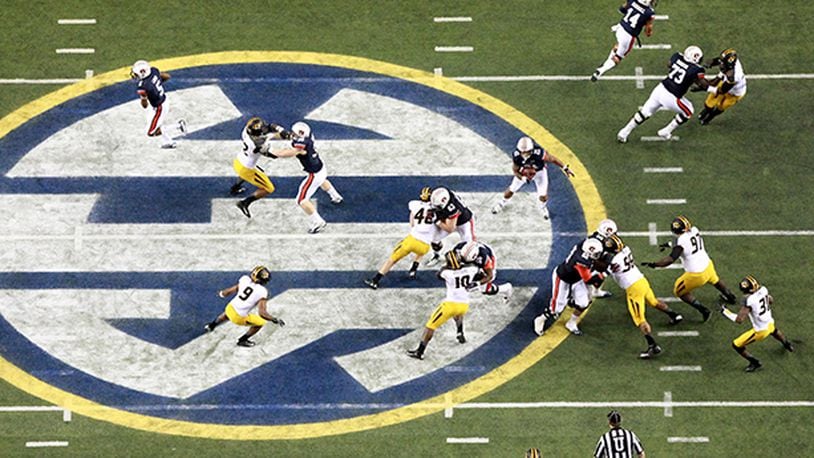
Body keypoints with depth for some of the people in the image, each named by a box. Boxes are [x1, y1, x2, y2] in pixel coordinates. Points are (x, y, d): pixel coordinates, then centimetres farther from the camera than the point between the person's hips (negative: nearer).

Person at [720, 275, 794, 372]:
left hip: (760, 330, -7)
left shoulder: (749, 301, -33)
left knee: (736, 345, 9)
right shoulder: (763, 289, -13)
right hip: (769, 323, 7)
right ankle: (787, 345, 67)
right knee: (773, 330, 45)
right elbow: (771, 301, 8)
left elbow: (739, 320, -32)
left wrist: (725, 311, -20)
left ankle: (755, 363, 22)